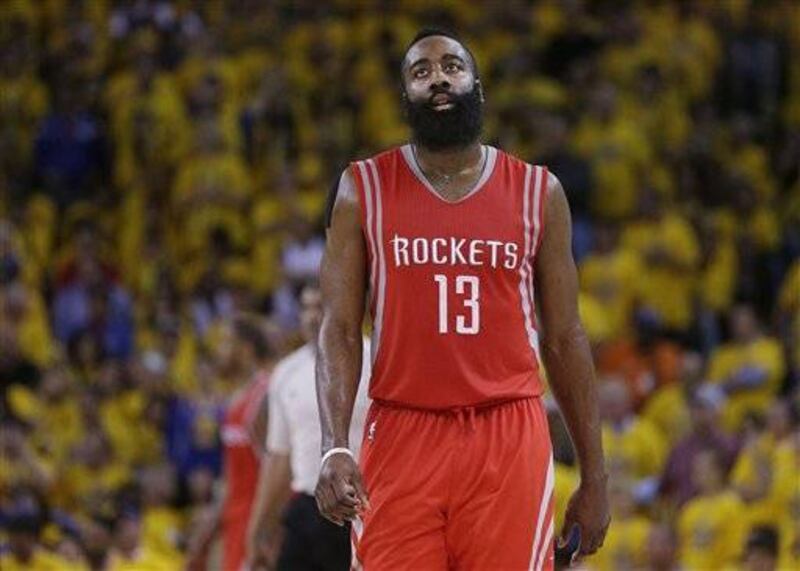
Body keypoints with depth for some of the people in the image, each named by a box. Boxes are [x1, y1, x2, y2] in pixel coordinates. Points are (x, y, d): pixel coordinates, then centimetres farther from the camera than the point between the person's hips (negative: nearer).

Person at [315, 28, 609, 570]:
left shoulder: (538, 192, 8)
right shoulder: (364, 189, 5)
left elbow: (564, 339, 10)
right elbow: (339, 330, 0)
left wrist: (594, 476, 8)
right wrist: (335, 447, -16)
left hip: (509, 442, 1)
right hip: (402, 438, 0)